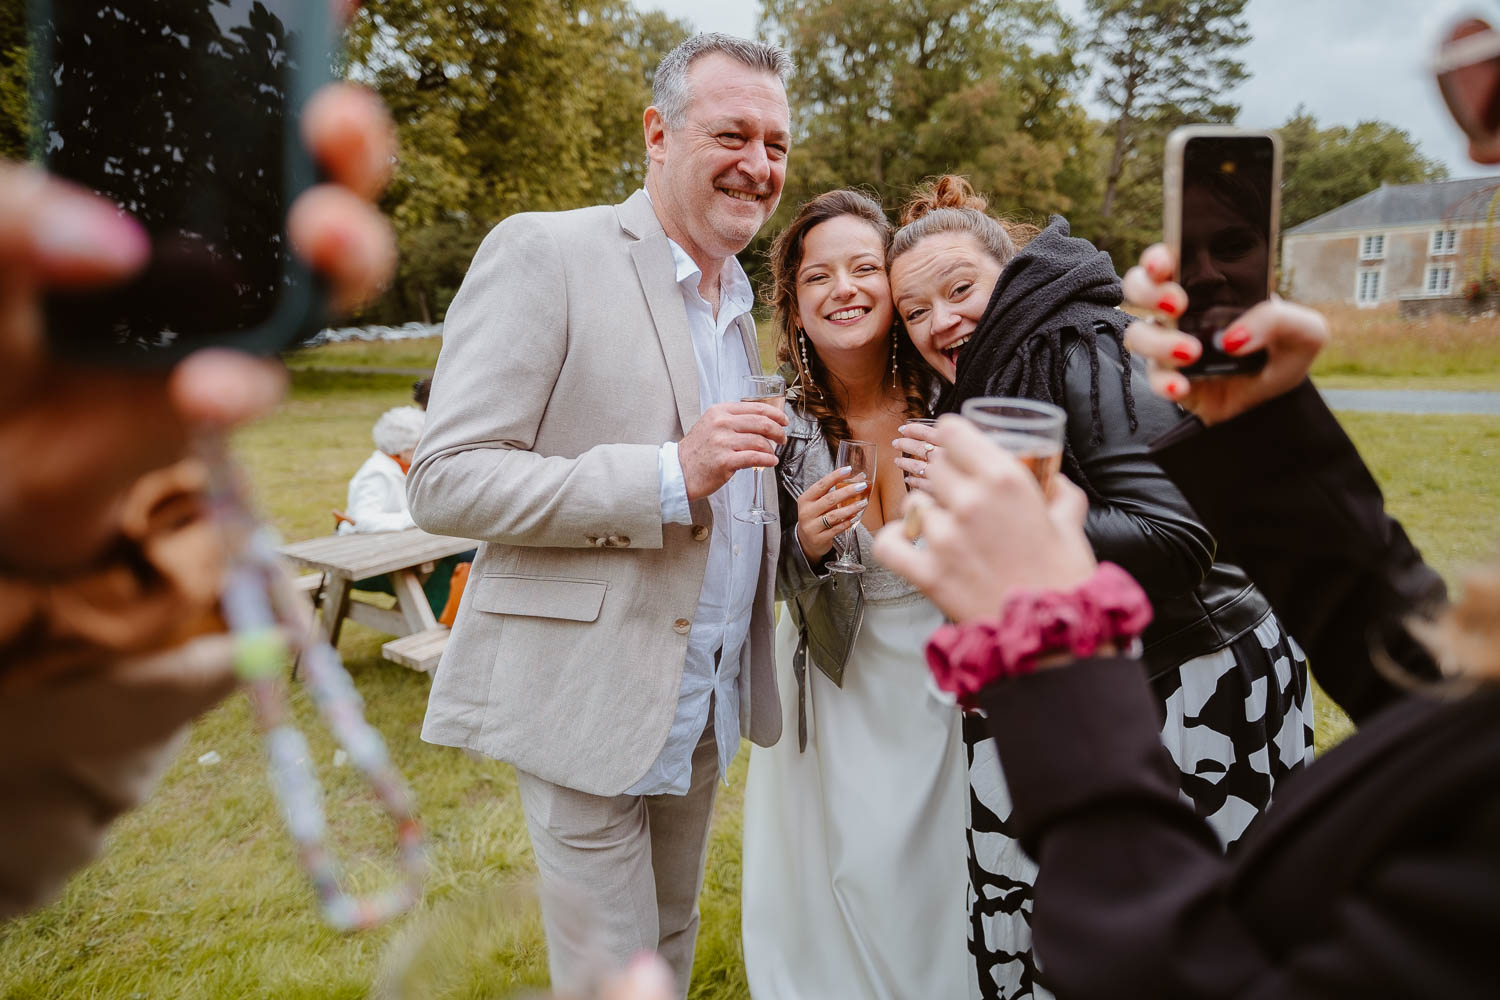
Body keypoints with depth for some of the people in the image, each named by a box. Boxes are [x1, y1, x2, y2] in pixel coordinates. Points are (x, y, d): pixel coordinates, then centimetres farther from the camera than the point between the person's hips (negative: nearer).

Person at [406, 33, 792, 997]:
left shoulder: (744, 300, 12)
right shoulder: (545, 253, -12)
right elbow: (444, 478, -17)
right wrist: (672, 476, -26)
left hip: (705, 698, 7)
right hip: (589, 696, -6)